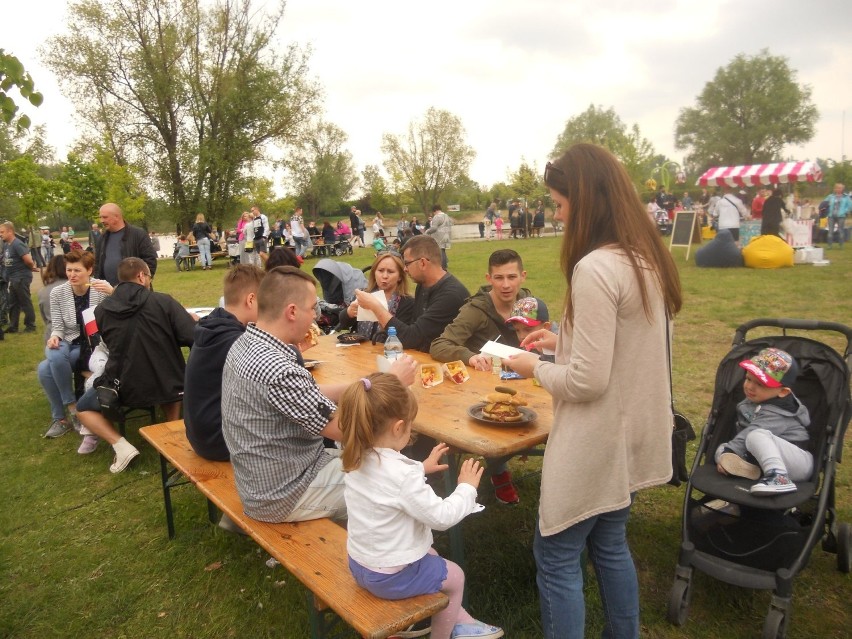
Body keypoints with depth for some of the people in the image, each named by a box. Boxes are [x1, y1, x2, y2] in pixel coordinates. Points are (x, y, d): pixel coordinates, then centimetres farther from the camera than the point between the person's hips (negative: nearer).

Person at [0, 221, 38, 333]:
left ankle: (30, 326, 10)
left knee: (25, 302, 0)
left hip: (21, 278, -9)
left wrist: (32, 267, -4)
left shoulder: (17, 244, -19)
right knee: (13, 303, 14)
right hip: (13, 278, 9)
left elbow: (28, 260, -26)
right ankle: (13, 326, 23)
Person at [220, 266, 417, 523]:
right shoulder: (276, 370, -32)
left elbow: (307, 394, 6)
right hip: (283, 494, -8)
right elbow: (344, 429, -23)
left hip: (263, 477, 8)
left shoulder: (246, 344, -3)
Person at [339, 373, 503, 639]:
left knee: (431, 556, 31)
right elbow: (441, 517, -24)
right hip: (390, 576, -8)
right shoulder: (403, 474, -34)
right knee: (454, 576, 18)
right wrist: (467, 488, -10)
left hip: (360, 564, 8)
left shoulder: (358, 460, -8)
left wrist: (421, 468, 15)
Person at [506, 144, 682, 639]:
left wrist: (535, 368, -7)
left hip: (596, 445, -9)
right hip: (634, 436, 9)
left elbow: (587, 381, -24)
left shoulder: (594, 269, -24)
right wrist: (564, 341, 11)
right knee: (610, 545, 24)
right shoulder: (650, 260, 4)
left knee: (557, 558, 9)